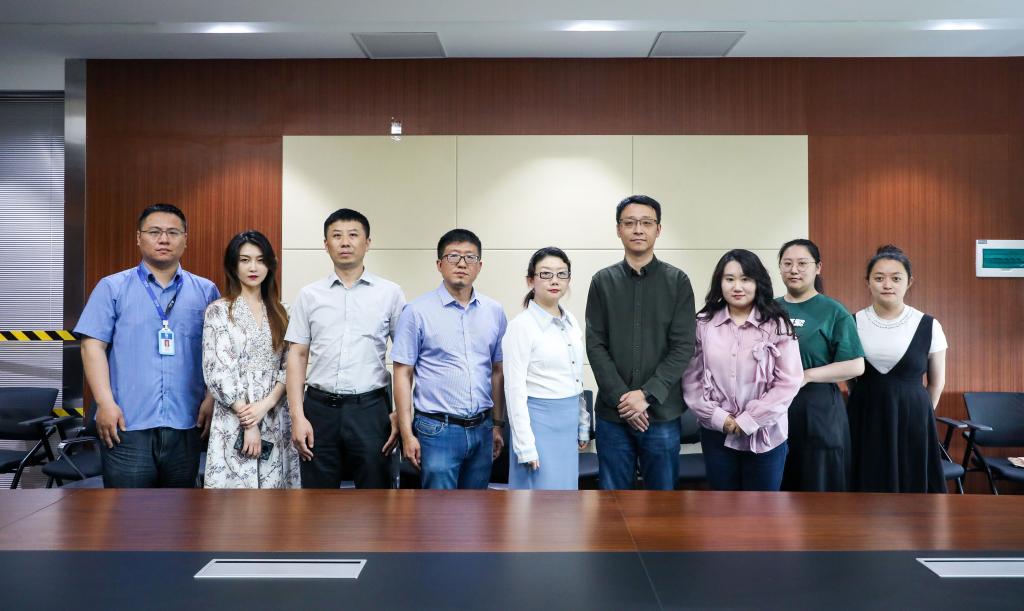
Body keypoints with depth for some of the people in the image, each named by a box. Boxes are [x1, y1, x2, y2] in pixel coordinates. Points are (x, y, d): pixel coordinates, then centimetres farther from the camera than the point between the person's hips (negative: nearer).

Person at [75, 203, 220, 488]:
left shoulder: (206, 291, 9)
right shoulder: (112, 288, 5)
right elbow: (93, 346, -1)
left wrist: (212, 399, -3)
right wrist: (105, 403, -10)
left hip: (186, 424, 2)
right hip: (126, 424, -2)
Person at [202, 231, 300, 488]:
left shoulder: (279, 312, 11)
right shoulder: (218, 311, 0)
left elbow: (289, 366, 5)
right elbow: (217, 372, -7)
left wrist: (266, 404, -11)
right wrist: (248, 423, -12)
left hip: (275, 419, 3)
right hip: (234, 421, -3)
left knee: (273, 483, 4)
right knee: (236, 484, -3)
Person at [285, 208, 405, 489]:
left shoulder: (390, 293, 2)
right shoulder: (309, 295, 7)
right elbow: (297, 356, 6)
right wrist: (297, 416, -1)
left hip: (370, 408, -1)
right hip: (319, 408, 2)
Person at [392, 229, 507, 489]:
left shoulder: (494, 312, 7)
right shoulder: (418, 311, -5)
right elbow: (402, 374, -4)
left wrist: (497, 424, 13)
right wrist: (407, 434, -8)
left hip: (481, 429, 4)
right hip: (438, 429, -4)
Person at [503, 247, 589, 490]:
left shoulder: (570, 321, 8)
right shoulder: (521, 326, -13)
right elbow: (515, 390, -15)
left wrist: (583, 426, 16)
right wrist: (526, 447, -17)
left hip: (569, 423, 7)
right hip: (539, 421, -7)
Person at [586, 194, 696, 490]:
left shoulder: (677, 281, 2)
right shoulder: (603, 281, 5)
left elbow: (683, 347, -4)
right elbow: (595, 345, 0)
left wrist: (647, 394, -13)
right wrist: (621, 398, -11)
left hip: (662, 412, -1)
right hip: (612, 412, 1)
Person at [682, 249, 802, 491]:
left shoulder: (777, 325, -5)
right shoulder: (703, 324, 0)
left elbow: (789, 381, -9)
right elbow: (691, 378, 0)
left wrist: (748, 421, -12)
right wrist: (717, 417, -11)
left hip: (765, 435, -1)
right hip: (716, 434, 2)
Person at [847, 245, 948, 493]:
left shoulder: (928, 326, -4)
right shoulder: (853, 323, -1)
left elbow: (936, 383, 8)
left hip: (912, 421, -1)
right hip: (865, 420, 1)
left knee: (912, 483, 5)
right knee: (868, 484, 5)